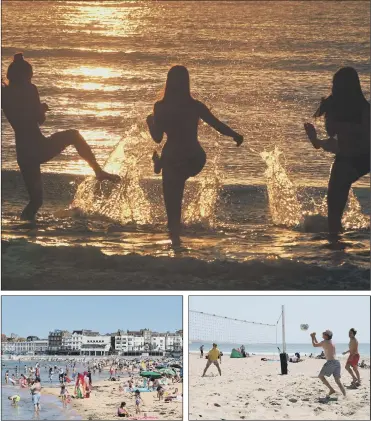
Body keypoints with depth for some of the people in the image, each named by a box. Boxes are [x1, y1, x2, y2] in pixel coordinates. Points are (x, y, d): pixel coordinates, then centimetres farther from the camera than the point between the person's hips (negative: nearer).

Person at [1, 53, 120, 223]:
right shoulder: (29, 89, -7)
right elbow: (40, 119, -4)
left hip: (23, 153, 4)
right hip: (39, 148, -4)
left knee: (35, 199, 21)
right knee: (73, 135, 25)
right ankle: (99, 172, 20)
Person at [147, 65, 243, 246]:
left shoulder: (161, 107, -9)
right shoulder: (195, 106, -5)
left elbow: (157, 138, -4)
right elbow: (218, 125, -1)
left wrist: (150, 121, 16)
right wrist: (235, 136, 16)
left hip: (174, 159, -3)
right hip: (195, 159, 3)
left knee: (173, 200, 10)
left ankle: (175, 235, 13)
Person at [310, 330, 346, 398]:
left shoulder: (325, 342, -2)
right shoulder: (330, 342, 23)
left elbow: (315, 345, 3)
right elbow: (318, 344, 37)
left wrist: (312, 337, 17)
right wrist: (314, 337, 37)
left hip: (331, 362, -8)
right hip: (337, 362, 8)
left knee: (321, 376, 3)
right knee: (338, 380, 6)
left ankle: (331, 389, -8)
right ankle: (345, 396, -5)